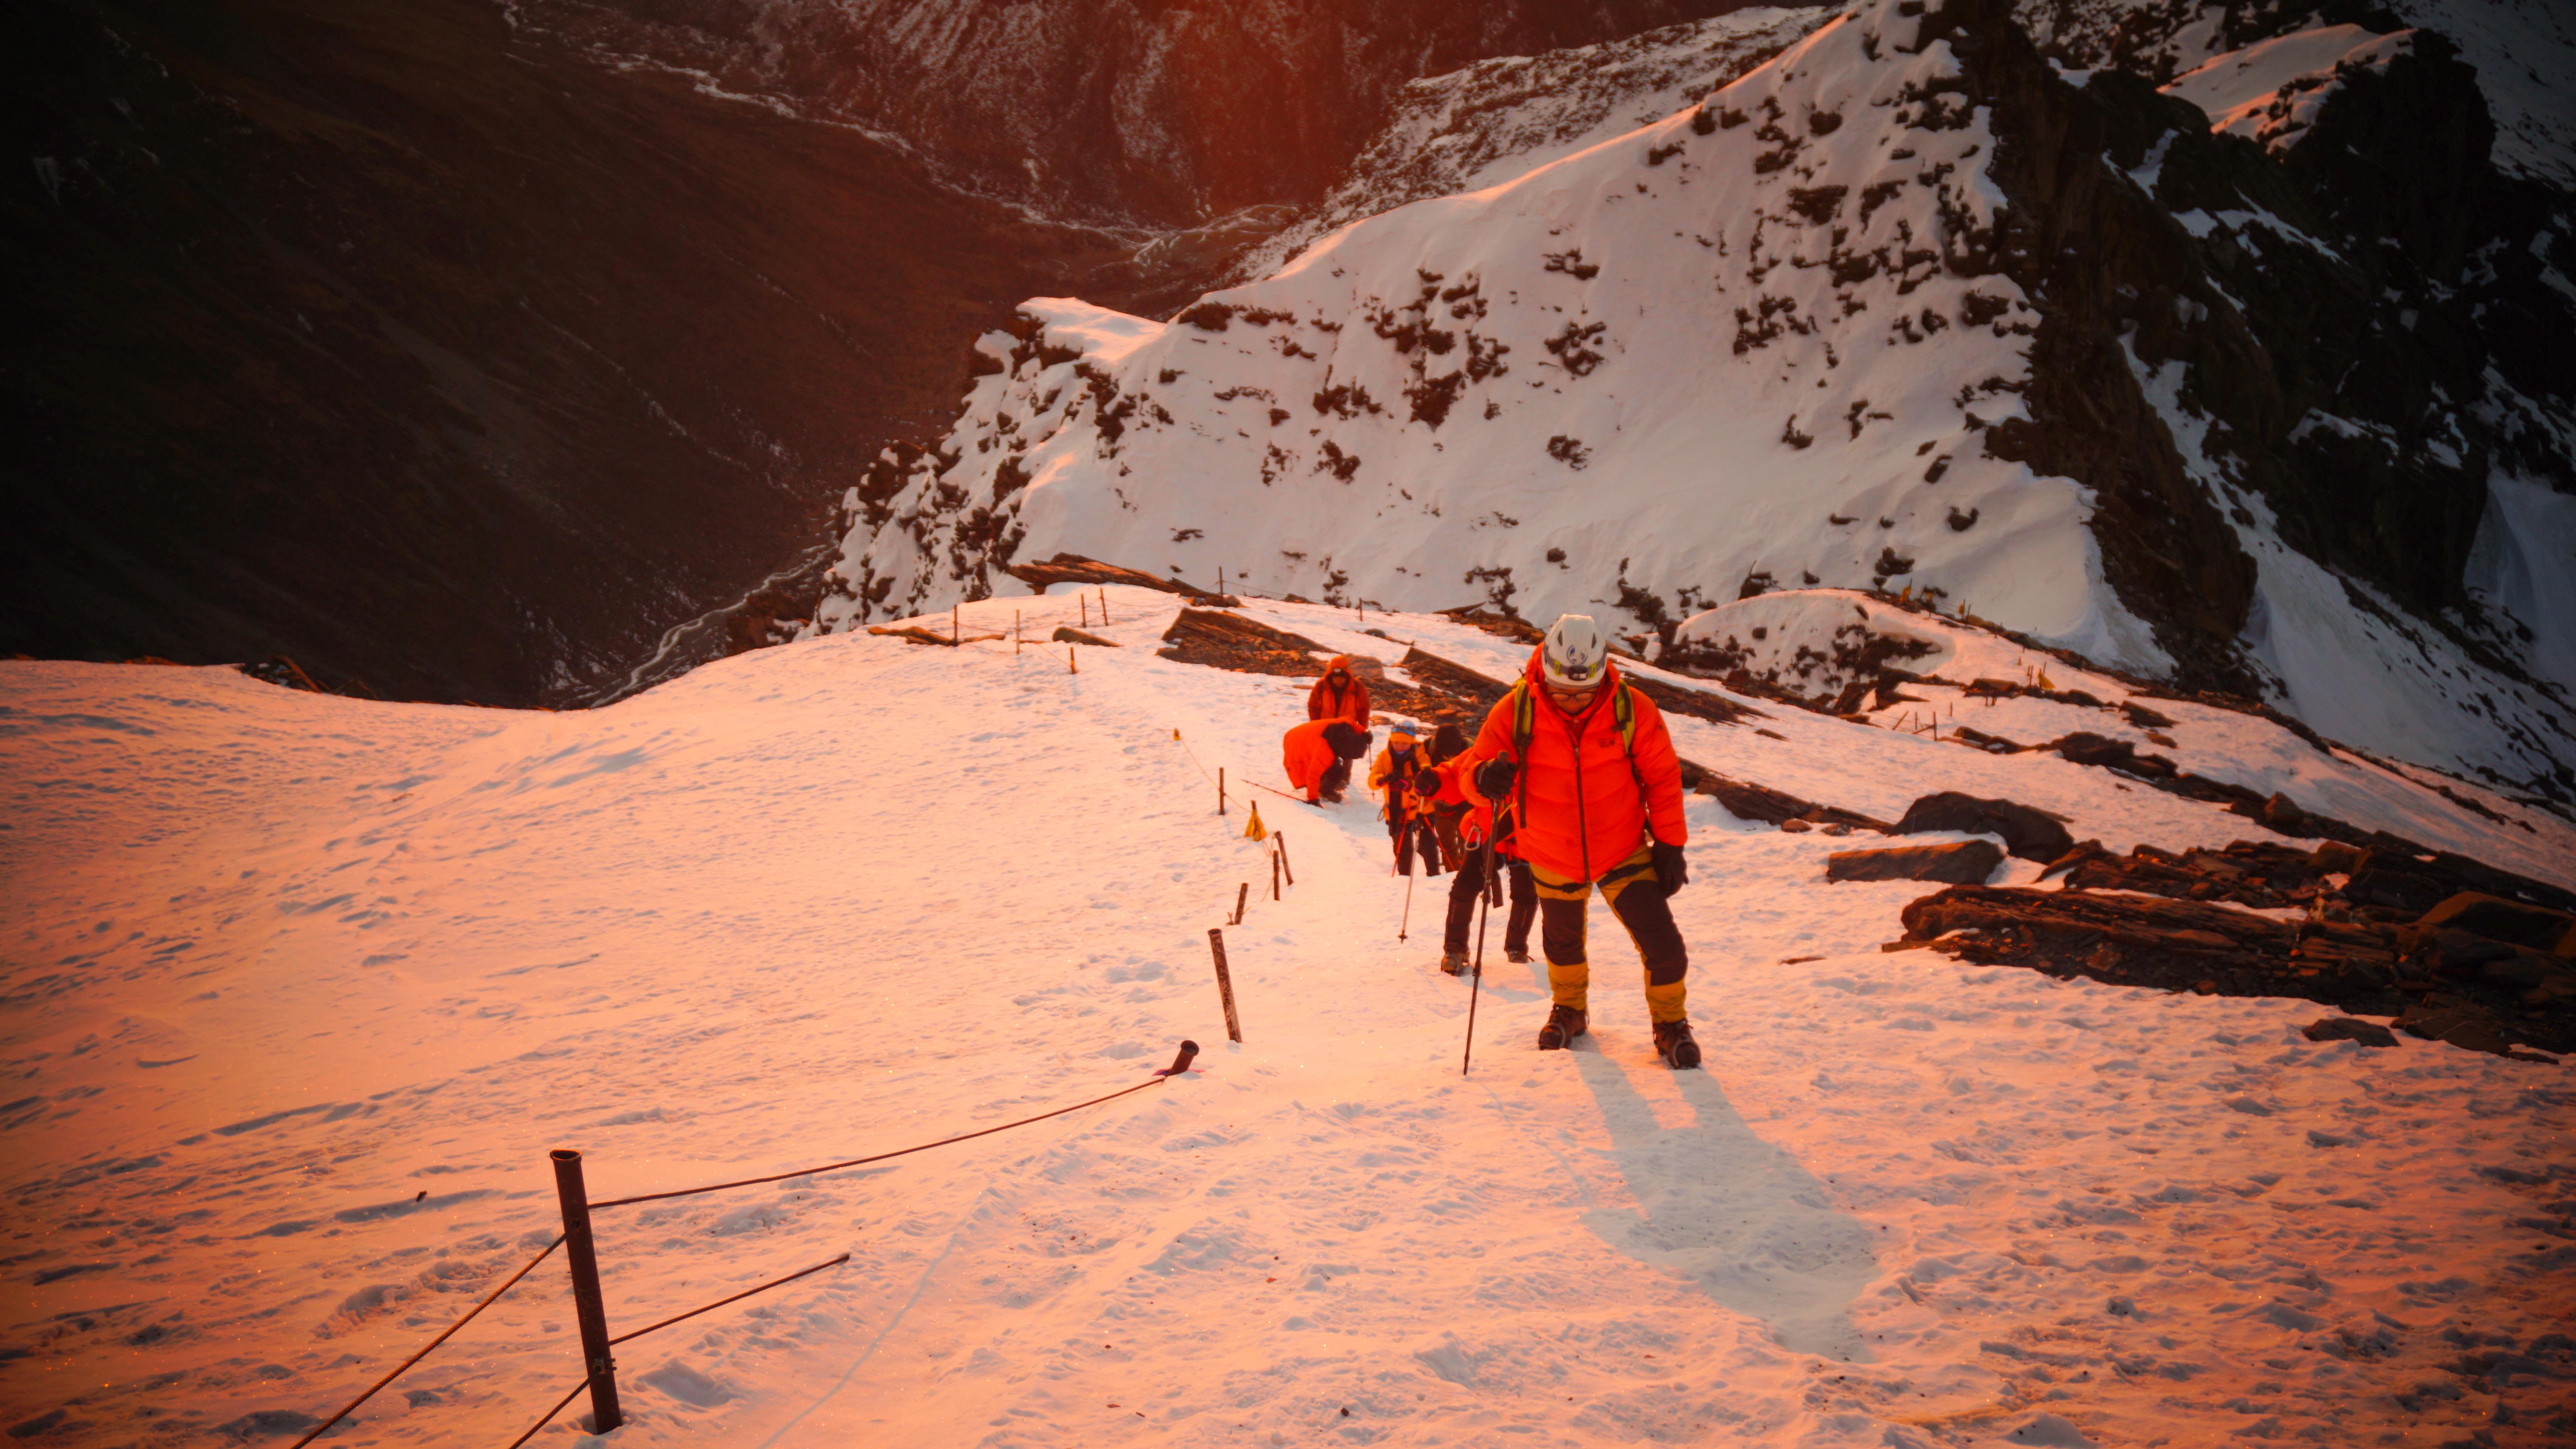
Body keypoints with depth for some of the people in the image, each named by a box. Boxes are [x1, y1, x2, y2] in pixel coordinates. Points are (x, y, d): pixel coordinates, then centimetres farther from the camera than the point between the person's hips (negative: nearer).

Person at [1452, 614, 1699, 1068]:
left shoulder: (1632, 710, -19)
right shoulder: (1516, 712, -21)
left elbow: (1662, 778, -6)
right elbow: (1471, 765, -15)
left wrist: (1670, 844, -6)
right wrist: (1485, 779, -39)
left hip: (1624, 852, -1)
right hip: (1552, 857, 1)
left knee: (1663, 947, -7)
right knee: (1562, 943, 23)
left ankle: (1671, 1025, 21)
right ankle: (1569, 1010, 52)